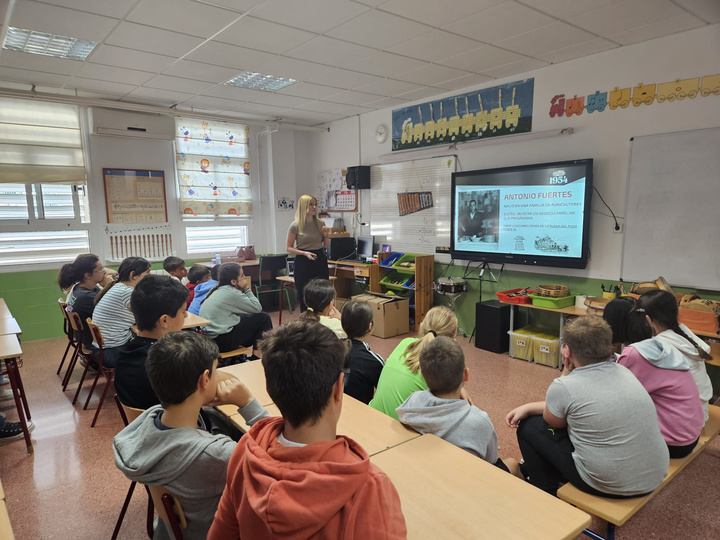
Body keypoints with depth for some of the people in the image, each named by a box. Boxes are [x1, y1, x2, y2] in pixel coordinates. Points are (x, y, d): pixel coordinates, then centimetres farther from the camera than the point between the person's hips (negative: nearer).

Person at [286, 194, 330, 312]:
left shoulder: (320, 223, 7)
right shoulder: (295, 225, -5)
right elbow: (289, 248, -2)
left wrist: (326, 236, -3)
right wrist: (305, 253, -16)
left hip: (320, 260, 4)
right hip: (303, 262, -4)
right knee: (304, 298, 0)